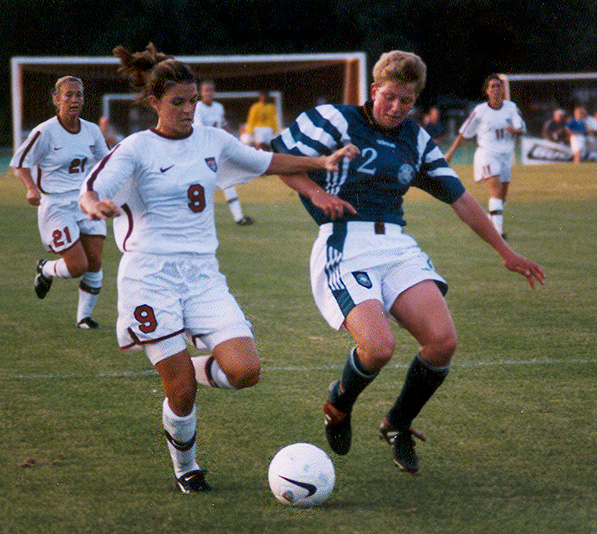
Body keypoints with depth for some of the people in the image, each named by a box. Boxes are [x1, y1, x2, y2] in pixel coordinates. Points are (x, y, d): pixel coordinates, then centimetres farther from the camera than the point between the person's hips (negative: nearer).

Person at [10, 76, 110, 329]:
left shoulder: (92, 131, 4)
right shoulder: (45, 132, -12)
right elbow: (20, 163, -5)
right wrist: (32, 189, -20)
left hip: (86, 203, 5)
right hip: (56, 206, -5)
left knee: (94, 262, -2)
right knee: (78, 266, -11)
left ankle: (84, 315, 17)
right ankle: (45, 269, 23)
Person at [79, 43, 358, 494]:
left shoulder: (212, 141, 11)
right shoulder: (137, 149, -3)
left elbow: (266, 162, 25)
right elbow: (90, 192, -15)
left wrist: (322, 162, 15)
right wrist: (95, 205, -39)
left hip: (202, 274, 4)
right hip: (151, 275, -4)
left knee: (245, 371, -15)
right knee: (182, 391, -8)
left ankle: (197, 368, 19)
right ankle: (185, 466, 20)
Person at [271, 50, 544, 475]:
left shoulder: (417, 141, 17)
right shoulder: (338, 121, 1)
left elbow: (459, 197, 23)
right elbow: (278, 156, 2)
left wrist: (505, 251, 24)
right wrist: (315, 192, -13)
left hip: (397, 246, 5)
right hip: (346, 246, -5)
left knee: (443, 340, -15)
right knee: (379, 347, -26)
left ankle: (398, 425, 12)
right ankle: (338, 405, 10)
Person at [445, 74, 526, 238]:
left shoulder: (511, 107, 4)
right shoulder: (480, 111, -3)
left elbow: (522, 129, 0)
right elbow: (464, 133, 5)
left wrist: (514, 129, -24)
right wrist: (450, 152, 7)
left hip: (505, 155, 5)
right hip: (487, 154, -4)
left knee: (502, 195, 8)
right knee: (496, 191, -21)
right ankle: (498, 230, -28)